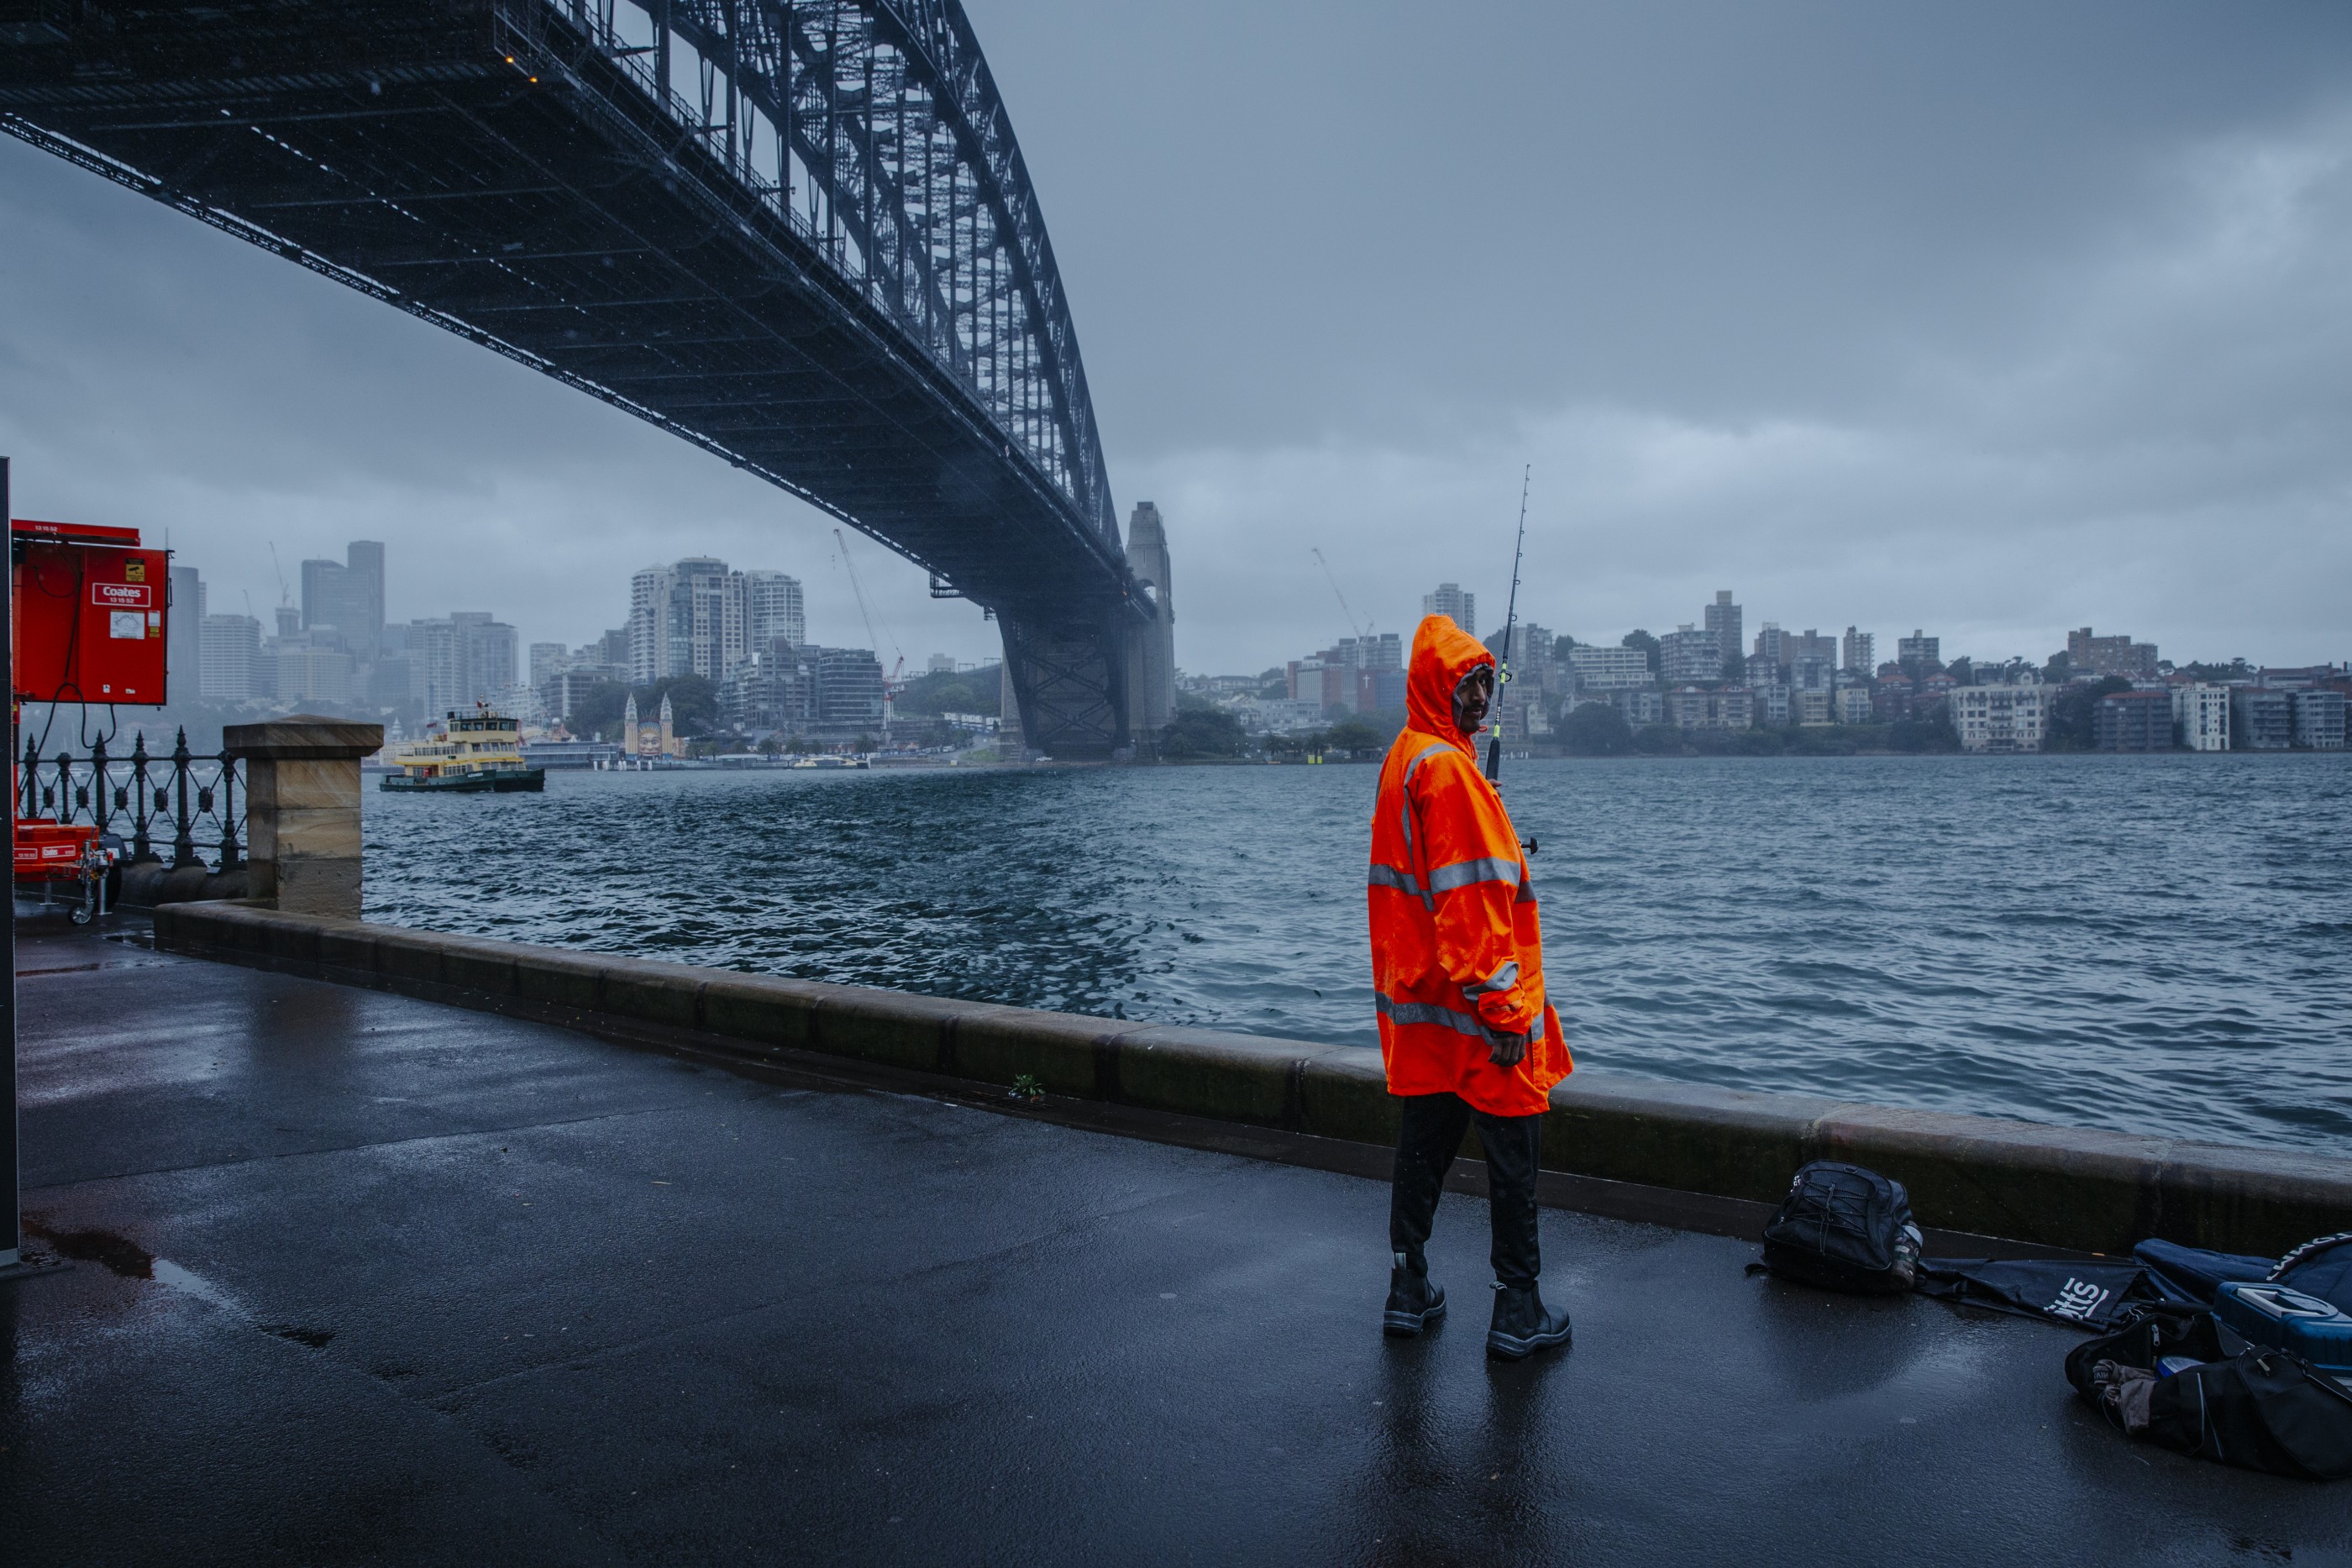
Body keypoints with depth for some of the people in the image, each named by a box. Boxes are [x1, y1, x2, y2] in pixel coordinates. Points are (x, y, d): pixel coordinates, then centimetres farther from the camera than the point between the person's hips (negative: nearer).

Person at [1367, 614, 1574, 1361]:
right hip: (1472, 1004, -9)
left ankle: (1410, 1292, 23)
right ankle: (1518, 1313, 9)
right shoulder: (1448, 767, -16)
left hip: (1419, 1003, 9)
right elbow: (1469, 902, -21)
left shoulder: (1403, 759, 13)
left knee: (1425, 1143, 15)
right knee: (1513, 1152, 1)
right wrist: (1503, 1011, -19)